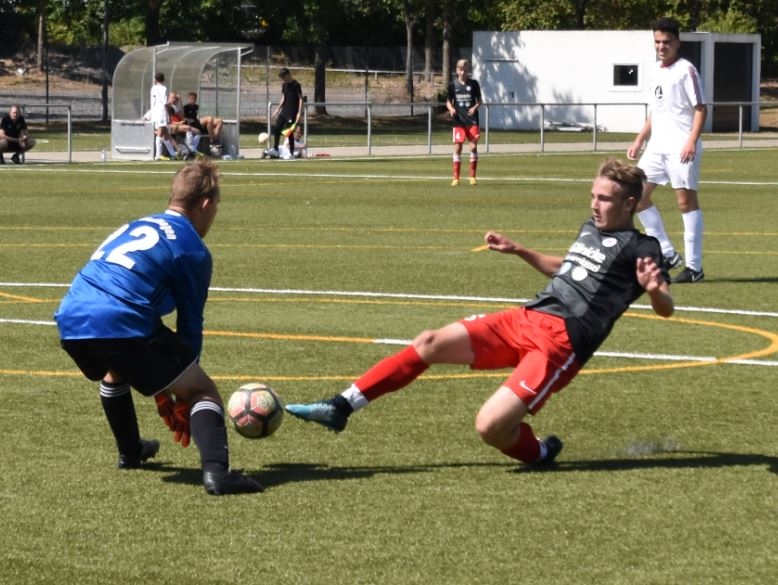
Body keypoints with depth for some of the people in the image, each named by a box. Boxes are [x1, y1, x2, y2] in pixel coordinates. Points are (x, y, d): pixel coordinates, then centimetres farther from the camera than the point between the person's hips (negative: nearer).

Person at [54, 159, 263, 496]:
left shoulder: (133, 228, 30)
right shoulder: (193, 249, 8)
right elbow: (190, 327, 9)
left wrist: (160, 390, 40)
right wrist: (183, 398, 21)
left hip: (70, 322, 7)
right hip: (119, 327, -7)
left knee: (116, 368, 40)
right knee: (203, 391, 1)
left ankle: (130, 452, 51)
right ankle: (216, 471, -21)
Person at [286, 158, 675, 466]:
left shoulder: (639, 248, -6)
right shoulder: (590, 228, 18)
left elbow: (666, 310, -16)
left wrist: (653, 289, -37)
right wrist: (517, 251, 30)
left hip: (562, 342, -8)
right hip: (525, 318, 8)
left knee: (490, 426, -23)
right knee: (429, 344, -2)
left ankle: (538, 452, 10)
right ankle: (340, 408, 3)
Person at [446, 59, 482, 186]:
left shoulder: (473, 84, 2)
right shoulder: (453, 84, 4)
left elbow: (479, 100, 8)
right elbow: (448, 101, 10)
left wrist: (475, 108, -12)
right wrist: (451, 108, -11)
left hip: (472, 120, 0)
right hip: (458, 120, 0)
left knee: (473, 146, -4)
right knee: (457, 147, -1)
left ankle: (472, 176, 6)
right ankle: (456, 178, 4)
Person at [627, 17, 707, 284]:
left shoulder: (686, 70, -7)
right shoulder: (657, 71, 15)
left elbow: (701, 109, -10)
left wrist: (692, 141, -21)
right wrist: (640, 140, 19)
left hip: (681, 147, -8)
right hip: (657, 145, 8)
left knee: (686, 201, -6)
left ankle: (694, 266, -1)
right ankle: (667, 253, 12)